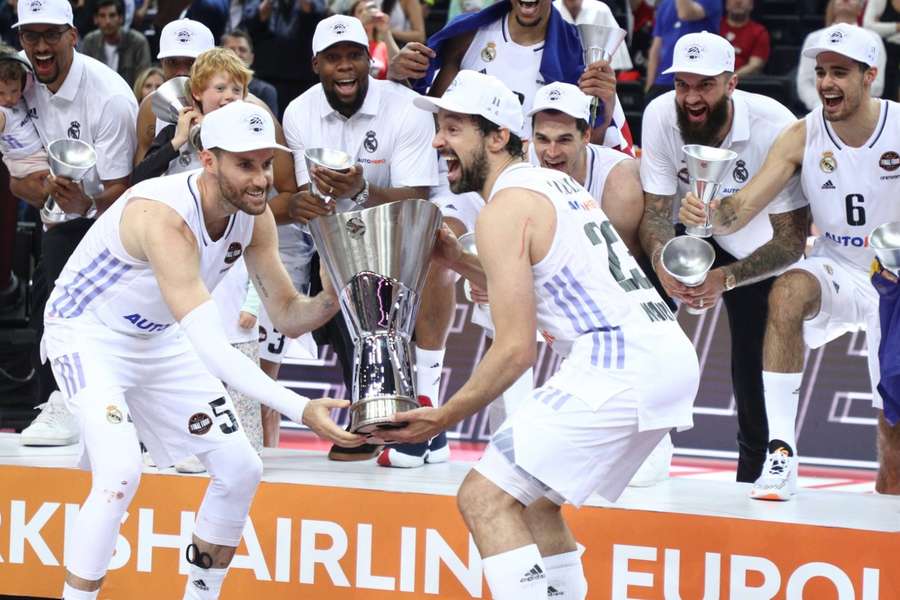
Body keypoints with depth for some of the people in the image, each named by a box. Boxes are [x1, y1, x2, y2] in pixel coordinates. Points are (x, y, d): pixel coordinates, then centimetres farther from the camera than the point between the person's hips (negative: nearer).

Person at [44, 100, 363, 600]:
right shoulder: (164, 216, -37)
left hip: (159, 341, 8)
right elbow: (211, 347, -44)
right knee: (120, 474, -28)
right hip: (89, 335, -8)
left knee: (241, 469, 5)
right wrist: (300, 409, -51)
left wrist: (333, 298, -26)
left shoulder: (255, 217, -13)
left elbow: (289, 315, -2)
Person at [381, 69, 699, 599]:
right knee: (536, 498, 24)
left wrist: (446, 417, -4)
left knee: (485, 498, -10)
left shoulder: (504, 209, -7)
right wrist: (460, 262, 25)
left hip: (613, 368, -10)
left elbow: (517, 348, -11)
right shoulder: (554, 183, 20)